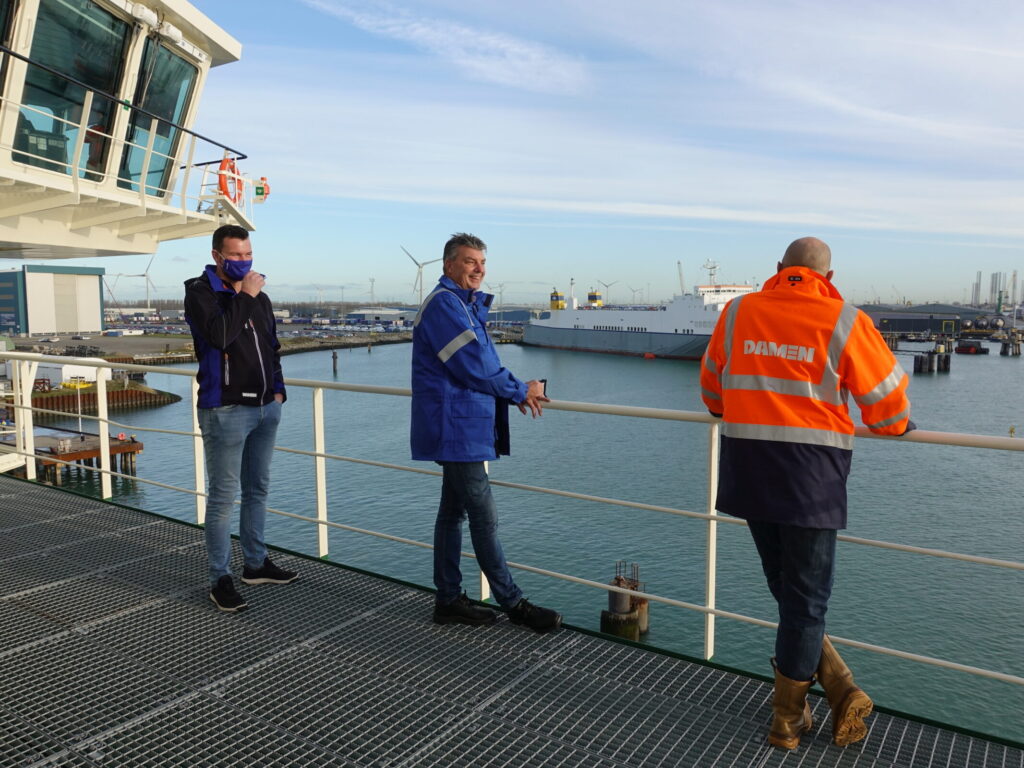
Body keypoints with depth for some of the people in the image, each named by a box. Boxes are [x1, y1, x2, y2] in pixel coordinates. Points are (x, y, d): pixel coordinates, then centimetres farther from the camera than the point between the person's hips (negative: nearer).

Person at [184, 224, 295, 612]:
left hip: (266, 408, 7)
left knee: (257, 489, 16)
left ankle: (256, 563, 29)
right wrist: (245, 296, -16)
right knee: (223, 496, -3)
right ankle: (220, 579, 7)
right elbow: (219, 334, -25)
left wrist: (277, 388, 11)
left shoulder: (259, 296, 14)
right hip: (225, 410, -7)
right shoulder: (200, 291, -6)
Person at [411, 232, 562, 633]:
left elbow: (480, 362, 18)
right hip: (455, 429, -10)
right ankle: (514, 604, 6)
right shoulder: (444, 302, -13)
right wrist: (520, 391, -8)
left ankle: (449, 600, 22)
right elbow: (473, 363, -20)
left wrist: (517, 391, 1)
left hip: (459, 429, 10)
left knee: (453, 511, 13)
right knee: (484, 517, -3)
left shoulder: (467, 305, 19)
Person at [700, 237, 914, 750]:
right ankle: (786, 720, 25)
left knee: (789, 592, 20)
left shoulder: (737, 312, 5)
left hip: (748, 471, 3)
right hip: (811, 475, -3)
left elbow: (712, 388, 17)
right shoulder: (844, 321, -5)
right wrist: (895, 425, 24)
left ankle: (841, 692, 25)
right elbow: (888, 406, 1)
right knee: (806, 601, 12)